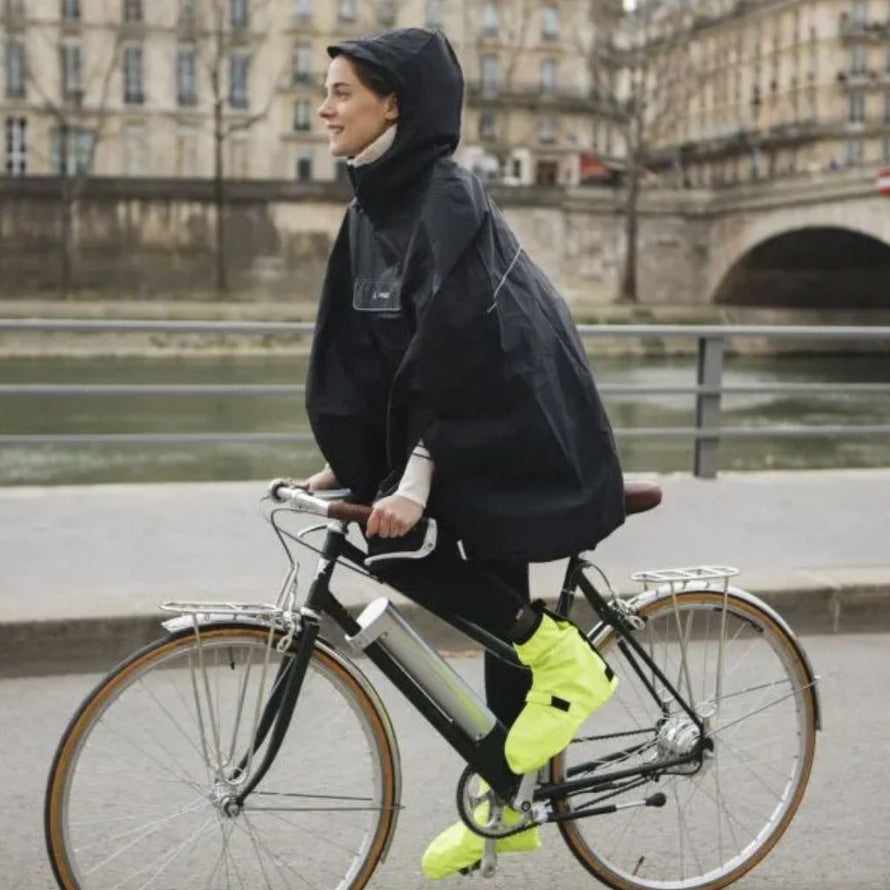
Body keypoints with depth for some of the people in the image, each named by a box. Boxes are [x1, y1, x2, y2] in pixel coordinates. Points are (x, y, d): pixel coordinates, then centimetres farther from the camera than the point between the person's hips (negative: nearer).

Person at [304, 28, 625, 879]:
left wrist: (418, 472, -32)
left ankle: (564, 658, -3)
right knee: (496, 607, 12)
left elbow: (456, 340, -27)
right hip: (471, 436, 8)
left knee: (394, 542, -19)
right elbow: (355, 347, 11)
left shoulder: (446, 198, -19)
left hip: (517, 434, -8)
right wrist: (343, 460, 8)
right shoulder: (372, 205, 7)